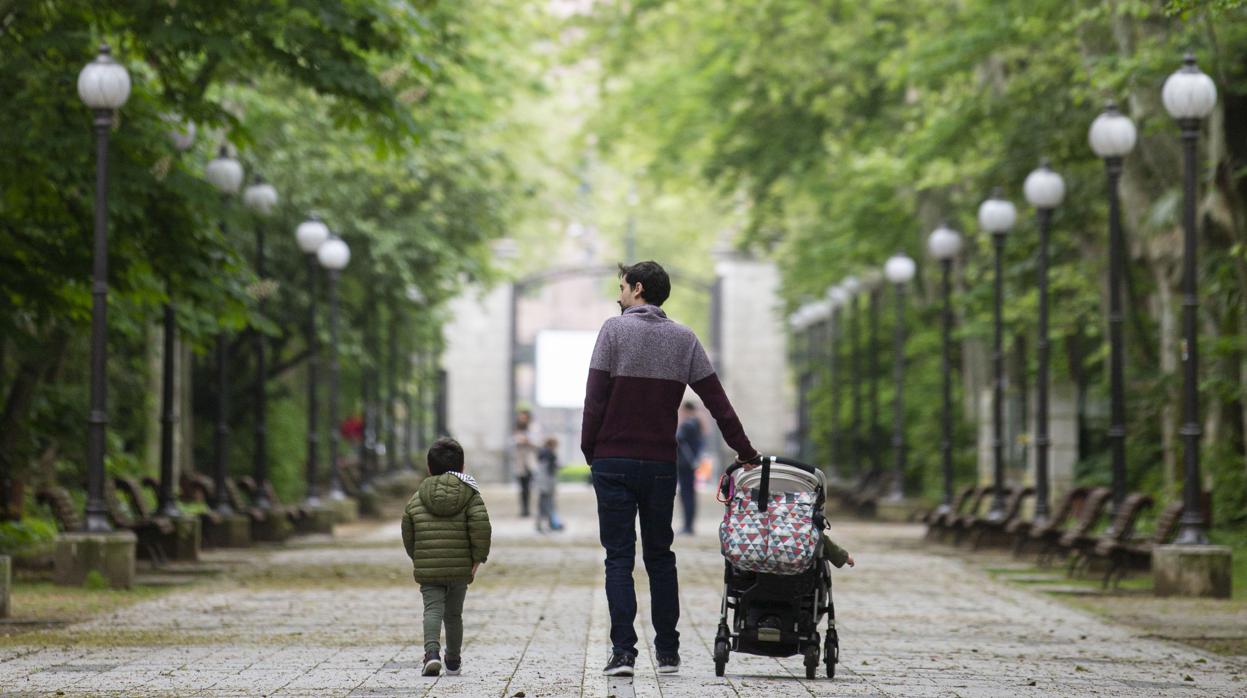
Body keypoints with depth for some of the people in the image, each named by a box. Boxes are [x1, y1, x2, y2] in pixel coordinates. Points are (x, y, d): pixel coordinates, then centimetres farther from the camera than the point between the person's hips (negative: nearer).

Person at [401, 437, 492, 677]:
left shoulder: (416, 500, 6)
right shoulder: (470, 495, -1)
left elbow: (408, 534, 12)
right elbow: (481, 527, -11)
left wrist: (416, 559, 27)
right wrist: (478, 558, -4)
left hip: (427, 569, 0)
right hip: (459, 568, 0)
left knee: (433, 610, -2)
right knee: (454, 613, 14)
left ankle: (432, 651, -27)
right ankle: (453, 662, 23)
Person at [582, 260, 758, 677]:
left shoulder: (615, 330, -4)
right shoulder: (683, 339, 7)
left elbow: (595, 399, -9)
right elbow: (717, 401, 5)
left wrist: (590, 451, 1)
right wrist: (745, 452, 11)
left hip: (613, 461, -3)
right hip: (661, 463, 3)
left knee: (619, 557, -1)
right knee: (660, 556, 12)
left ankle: (623, 651, -9)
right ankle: (667, 652, 12)